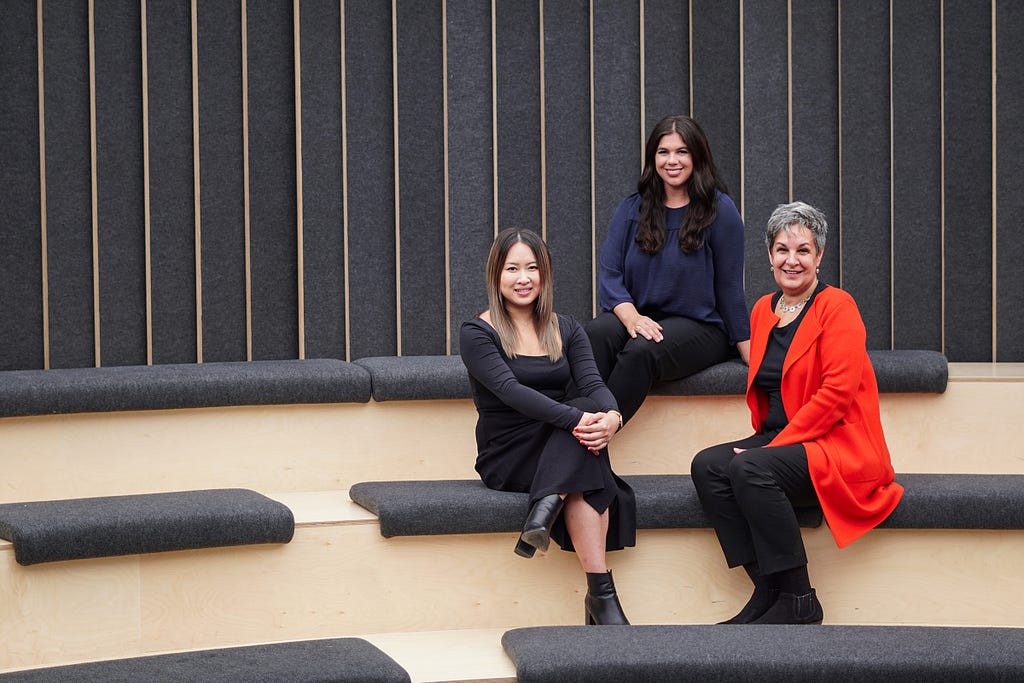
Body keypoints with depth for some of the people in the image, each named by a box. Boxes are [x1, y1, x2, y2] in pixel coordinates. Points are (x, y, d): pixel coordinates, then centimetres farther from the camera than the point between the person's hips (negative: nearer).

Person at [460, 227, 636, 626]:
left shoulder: (566, 330, 13)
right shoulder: (476, 334, -2)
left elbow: (592, 383, -2)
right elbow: (510, 390, -19)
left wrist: (612, 416, -27)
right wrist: (575, 419, -33)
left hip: (561, 450, 4)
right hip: (506, 458, -4)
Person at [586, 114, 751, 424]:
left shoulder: (719, 209, 1)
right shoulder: (632, 209, 11)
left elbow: (729, 288, 1)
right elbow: (609, 273, 4)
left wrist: (752, 358, -2)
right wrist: (631, 317, -17)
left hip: (700, 327, -3)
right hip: (640, 318, 3)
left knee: (642, 351, -36)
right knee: (594, 334, -32)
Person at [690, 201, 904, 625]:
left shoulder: (836, 306, -7)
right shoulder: (763, 310, 15)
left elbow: (836, 392, -16)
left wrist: (775, 445, -18)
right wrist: (762, 439, 4)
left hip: (838, 444, -7)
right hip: (776, 440, 7)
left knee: (750, 468, -32)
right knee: (707, 466, -19)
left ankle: (798, 602, -20)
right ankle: (766, 591, -15)